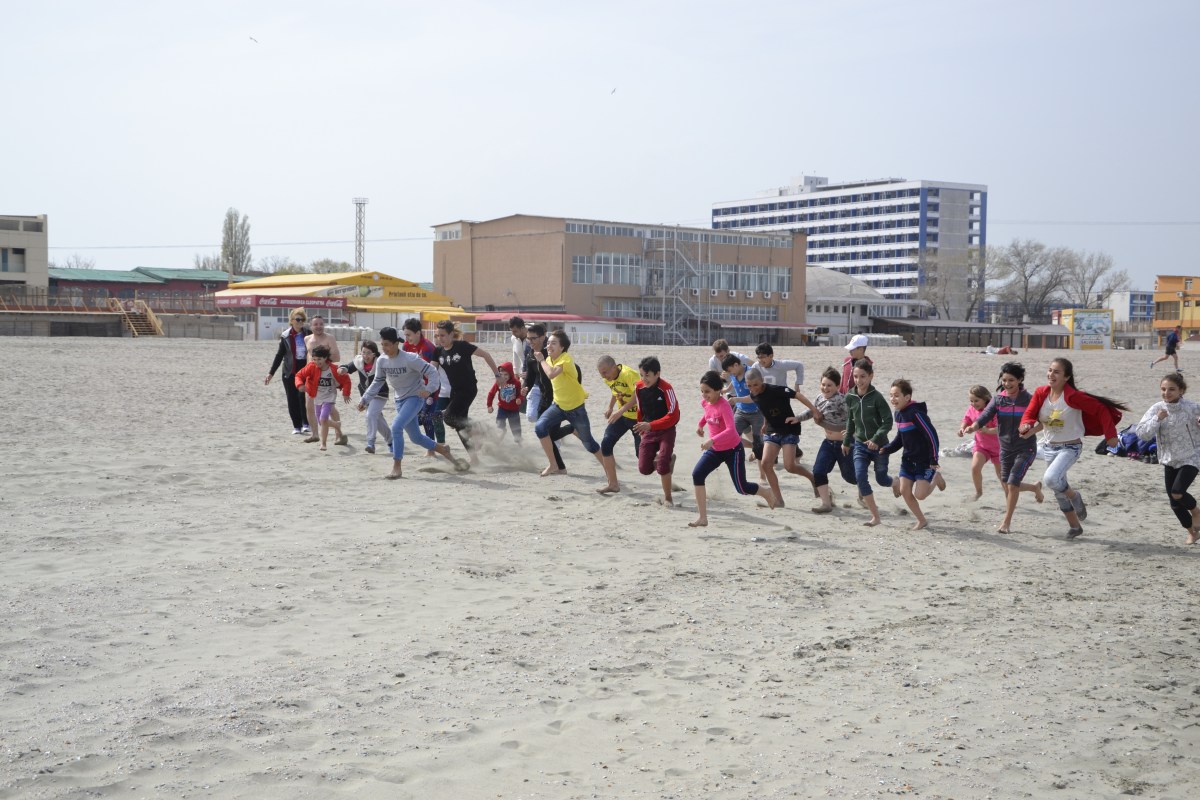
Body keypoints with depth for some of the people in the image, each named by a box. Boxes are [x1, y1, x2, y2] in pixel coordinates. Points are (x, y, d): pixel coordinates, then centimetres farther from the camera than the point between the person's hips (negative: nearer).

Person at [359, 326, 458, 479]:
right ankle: (442, 450, 40)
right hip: (400, 400, 7)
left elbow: (432, 371, -20)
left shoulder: (410, 359, -23)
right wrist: (365, 399, 1)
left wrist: (429, 389, -35)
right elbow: (377, 382, 8)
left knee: (396, 426, -25)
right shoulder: (382, 361, -5)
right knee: (415, 437, 13)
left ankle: (396, 468, -15)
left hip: (415, 397, -7)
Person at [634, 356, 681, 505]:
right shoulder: (639, 388, -3)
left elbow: (673, 416, -22)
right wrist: (642, 428, 13)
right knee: (644, 468, -4)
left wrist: (650, 425, -29)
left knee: (662, 465, -18)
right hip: (648, 432, 5)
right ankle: (667, 460, 27)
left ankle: (667, 497, 4)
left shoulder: (666, 389, -20)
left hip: (666, 431, -5)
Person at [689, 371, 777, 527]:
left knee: (742, 488, 4)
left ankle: (767, 493, 38)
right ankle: (702, 518, -13)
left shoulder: (724, 406, -27)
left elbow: (731, 430, -41)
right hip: (715, 449, 6)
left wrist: (712, 440, -52)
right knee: (697, 475, -16)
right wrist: (701, 424, 15)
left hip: (732, 450, -6)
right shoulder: (705, 402, -5)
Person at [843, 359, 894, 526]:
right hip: (860, 444, 4)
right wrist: (846, 442, 20)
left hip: (879, 445, -4)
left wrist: (876, 439, -26)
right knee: (860, 477, -12)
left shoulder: (876, 397, -16)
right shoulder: (850, 397, -1)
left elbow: (888, 421, -15)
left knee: (881, 479, 8)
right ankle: (875, 517, -5)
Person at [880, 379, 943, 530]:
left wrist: (934, 461, -20)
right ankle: (921, 520, 20)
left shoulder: (915, 413, -23)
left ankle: (936, 478, 21)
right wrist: (885, 449, 1)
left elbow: (932, 435, -23)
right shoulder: (899, 414, 5)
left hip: (924, 461, -8)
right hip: (908, 459, 8)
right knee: (904, 491, 3)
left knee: (919, 495, -9)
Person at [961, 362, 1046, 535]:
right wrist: (973, 427, -35)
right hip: (1006, 448, 5)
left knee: (1012, 484, -12)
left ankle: (1006, 522, 2)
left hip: (1025, 448, -4)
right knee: (1007, 486, 11)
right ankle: (1035, 487, 42)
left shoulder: (1028, 399, -9)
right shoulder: (998, 398, -1)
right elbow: (986, 415, -15)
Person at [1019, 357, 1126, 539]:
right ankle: (1075, 527, 37)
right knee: (1058, 490, 17)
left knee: (1051, 479, -29)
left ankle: (1074, 496, 4)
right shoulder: (1040, 393, -6)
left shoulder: (1072, 396, -21)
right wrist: (1028, 427, -29)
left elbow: (1101, 410, -17)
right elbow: (1027, 416, -6)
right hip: (1048, 447, 6)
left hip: (1070, 448, -6)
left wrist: (1110, 436, -15)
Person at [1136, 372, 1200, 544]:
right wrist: (1157, 419, -26)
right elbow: (1142, 434, -12)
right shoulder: (1156, 409, -7)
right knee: (1174, 503, 7)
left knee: (1177, 493, -22)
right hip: (1170, 460, 4)